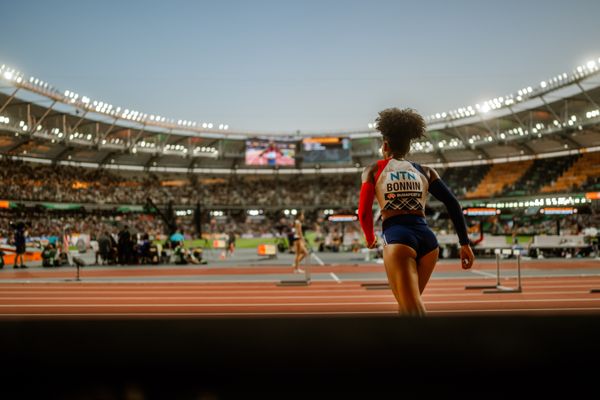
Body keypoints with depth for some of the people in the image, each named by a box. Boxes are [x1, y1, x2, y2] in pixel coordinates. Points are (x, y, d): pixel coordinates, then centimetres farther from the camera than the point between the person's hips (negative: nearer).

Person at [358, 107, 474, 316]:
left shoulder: (374, 170, 14)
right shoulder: (425, 171, 20)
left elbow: (364, 213, 9)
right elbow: (453, 204, 9)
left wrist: (370, 239, 28)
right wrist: (465, 243, 10)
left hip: (397, 236, -4)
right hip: (426, 237, 4)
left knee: (413, 311, -12)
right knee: (409, 304, 24)